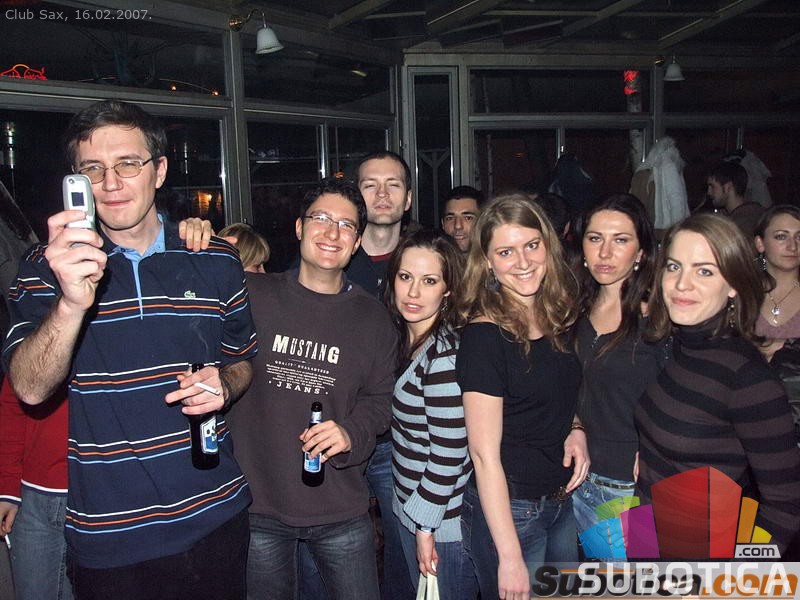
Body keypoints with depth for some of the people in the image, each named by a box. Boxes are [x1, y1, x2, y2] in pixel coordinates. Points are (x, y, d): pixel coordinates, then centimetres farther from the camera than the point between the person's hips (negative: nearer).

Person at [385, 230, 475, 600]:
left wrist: (425, 526, -15)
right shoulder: (409, 339, 3)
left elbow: (449, 454, -23)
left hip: (442, 522, -9)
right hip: (411, 510, 9)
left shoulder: (445, 354, -25)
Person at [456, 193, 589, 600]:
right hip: (506, 509, -7)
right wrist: (510, 557, -20)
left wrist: (576, 429, -3)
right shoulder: (483, 335, -21)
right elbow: (484, 454, -21)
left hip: (562, 501, 8)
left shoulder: (557, 319, 1)